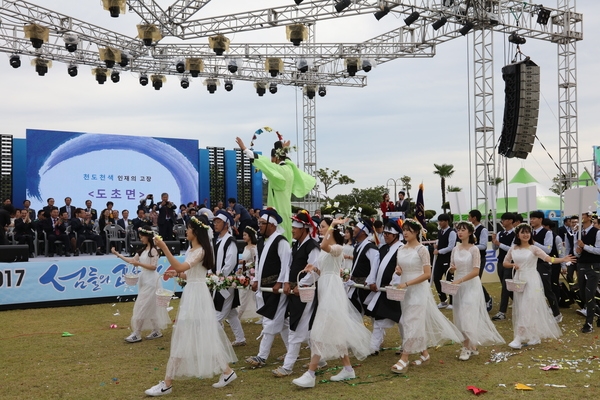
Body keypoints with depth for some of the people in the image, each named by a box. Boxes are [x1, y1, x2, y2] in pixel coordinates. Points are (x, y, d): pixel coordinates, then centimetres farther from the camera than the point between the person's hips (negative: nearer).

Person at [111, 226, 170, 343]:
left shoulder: (153, 250, -12)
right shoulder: (142, 250, 12)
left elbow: (153, 267, -16)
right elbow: (132, 260, 11)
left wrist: (139, 263, -21)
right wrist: (117, 254, 7)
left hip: (151, 280, -8)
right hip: (144, 279, 8)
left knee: (142, 307, -6)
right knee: (150, 307, 11)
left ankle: (137, 334, 0)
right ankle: (157, 331, 19)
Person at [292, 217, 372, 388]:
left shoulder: (337, 248, -12)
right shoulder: (325, 250, 15)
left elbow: (323, 246, -36)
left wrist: (332, 225, -29)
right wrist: (314, 269, -2)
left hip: (332, 289, -10)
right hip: (324, 288, 10)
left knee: (324, 330, -9)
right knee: (334, 330, 12)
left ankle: (310, 374, -9)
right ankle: (348, 369, 20)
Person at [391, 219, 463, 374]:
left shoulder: (422, 250, -12)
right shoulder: (401, 249, 6)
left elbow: (427, 274, -16)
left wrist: (407, 284, -21)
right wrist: (398, 270, -7)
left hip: (418, 290, -6)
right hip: (404, 290, 7)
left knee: (412, 322, -7)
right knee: (418, 323, 12)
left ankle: (404, 359, -7)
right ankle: (424, 354, 24)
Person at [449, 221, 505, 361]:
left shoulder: (474, 249, -10)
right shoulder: (455, 249, 5)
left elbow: (476, 271, -17)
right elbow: (452, 267, 13)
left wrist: (460, 280, -24)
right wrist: (452, 268, -11)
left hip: (471, 285, -5)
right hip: (458, 285, 6)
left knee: (468, 316, -7)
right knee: (460, 316, 7)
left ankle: (467, 348, 0)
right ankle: (472, 346, 18)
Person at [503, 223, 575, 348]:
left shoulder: (534, 249, -5)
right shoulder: (513, 249, 6)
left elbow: (548, 258, -16)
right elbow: (505, 262, 15)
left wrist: (562, 260, -32)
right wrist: (512, 265, -7)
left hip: (531, 281, -4)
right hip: (519, 280, 4)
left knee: (527, 309, -8)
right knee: (520, 309, 6)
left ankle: (519, 339, -8)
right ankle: (535, 337, 18)